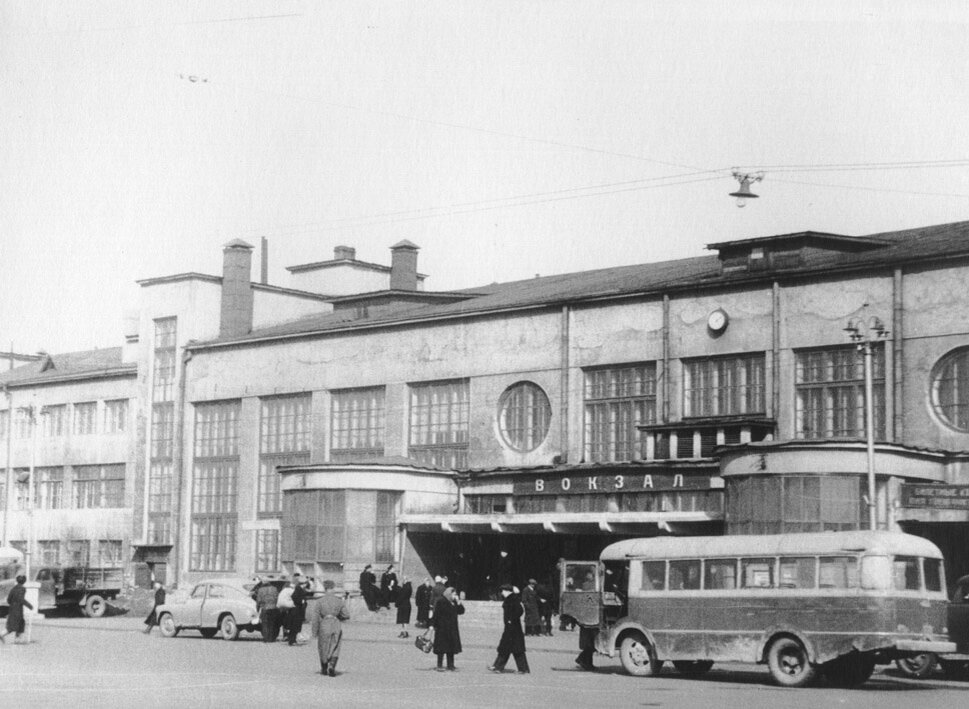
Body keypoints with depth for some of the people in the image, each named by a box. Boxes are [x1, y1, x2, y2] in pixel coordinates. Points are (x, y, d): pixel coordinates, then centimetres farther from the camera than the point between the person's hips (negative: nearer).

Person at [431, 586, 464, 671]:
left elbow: (461, 612, 9)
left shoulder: (454, 603, 13)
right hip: (442, 628, -7)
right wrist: (432, 625, -16)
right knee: (442, 648, -4)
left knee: (451, 647, 9)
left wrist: (458, 602, -2)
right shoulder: (441, 601, -9)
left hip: (452, 629, 7)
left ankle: (450, 665, 15)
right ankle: (440, 666, 2)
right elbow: (435, 614, -12)